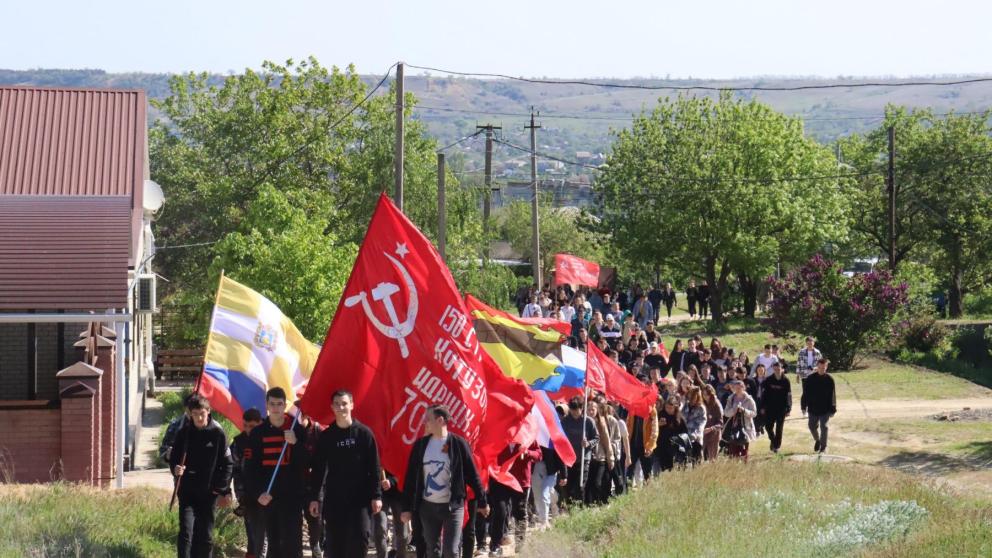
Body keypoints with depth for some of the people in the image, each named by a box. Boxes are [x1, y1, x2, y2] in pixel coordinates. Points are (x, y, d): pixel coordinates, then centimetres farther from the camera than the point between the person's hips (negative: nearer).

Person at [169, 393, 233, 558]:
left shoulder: (218, 433, -3)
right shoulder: (184, 433, 1)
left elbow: (227, 464, 0)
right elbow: (173, 459, 8)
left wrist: (223, 490, -7)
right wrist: (176, 469, -15)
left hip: (209, 492, 0)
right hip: (187, 491, 0)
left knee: (206, 535, 5)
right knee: (186, 532, -12)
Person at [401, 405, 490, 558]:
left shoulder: (458, 444, -7)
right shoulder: (420, 445, 3)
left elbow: (472, 474, -2)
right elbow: (411, 477, 5)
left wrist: (482, 502, 1)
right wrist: (406, 507, 2)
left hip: (453, 506, -4)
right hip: (427, 506, 4)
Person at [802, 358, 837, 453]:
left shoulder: (829, 379, -4)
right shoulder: (811, 379, 0)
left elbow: (832, 396, -2)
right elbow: (805, 394, 4)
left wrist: (832, 409, -5)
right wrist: (804, 407, 1)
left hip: (825, 410, -2)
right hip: (813, 409, 2)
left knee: (823, 427, -3)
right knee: (812, 427, 10)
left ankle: (823, 447, 7)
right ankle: (817, 440, 37)